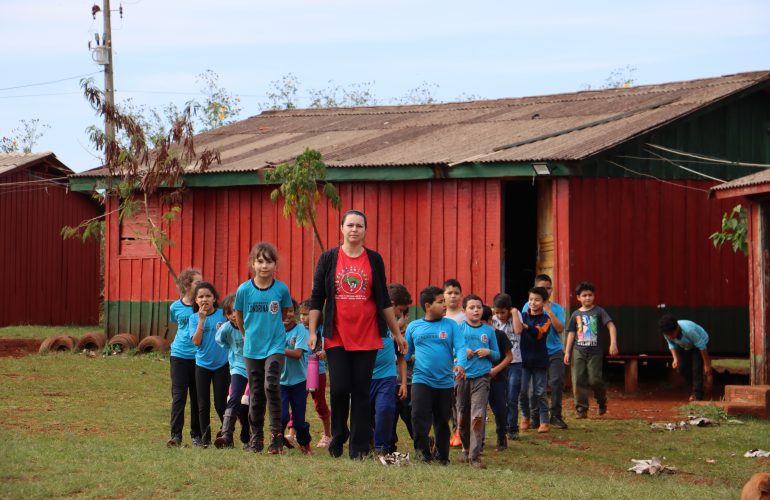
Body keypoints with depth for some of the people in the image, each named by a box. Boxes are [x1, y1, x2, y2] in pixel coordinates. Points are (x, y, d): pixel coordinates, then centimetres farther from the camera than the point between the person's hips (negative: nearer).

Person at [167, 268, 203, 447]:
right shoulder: (176, 307, 3)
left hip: (199, 356, -1)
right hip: (179, 355, 1)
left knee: (197, 397, 6)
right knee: (178, 396, -2)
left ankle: (196, 435, 15)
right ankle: (175, 435, -1)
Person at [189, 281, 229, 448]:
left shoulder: (223, 314, -4)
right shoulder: (194, 318, -2)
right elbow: (196, 341, -14)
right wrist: (202, 319, -18)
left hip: (221, 364, -1)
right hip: (202, 365, 1)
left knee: (221, 404, 0)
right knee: (203, 405, 4)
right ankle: (205, 439, 12)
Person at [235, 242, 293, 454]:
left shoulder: (281, 288, -8)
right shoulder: (244, 289, -7)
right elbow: (239, 316, 9)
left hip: (275, 346, -2)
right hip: (252, 348, 2)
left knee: (271, 385, -18)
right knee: (255, 392, 9)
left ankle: (276, 434, -10)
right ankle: (256, 436, 18)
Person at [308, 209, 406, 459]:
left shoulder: (374, 259, 6)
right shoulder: (328, 258, 3)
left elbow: (384, 300, 12)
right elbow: (317, 298, 5)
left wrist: (397, 333, 13)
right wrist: (312, 331, -1)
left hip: (367, 337, 1)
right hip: (337, 337, -1)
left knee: (361, 392, 2)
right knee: (339, 389, -5)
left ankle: (359, 447, 7)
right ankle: (337, 438, 18)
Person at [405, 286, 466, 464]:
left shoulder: (450, 325, 2)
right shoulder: (414, 327, 5)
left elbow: (460, 347, -7)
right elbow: (406, 352, 10)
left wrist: (460, 364, -25)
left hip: (445, 382, 1)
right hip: (421, 380, -1)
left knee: (442, 421, 11)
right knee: (419, 417, -14)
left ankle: (442, 456, 25)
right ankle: (423, 452, 0)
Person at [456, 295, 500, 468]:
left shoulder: (489, 330, 6)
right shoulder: (459, 329, 3)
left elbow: (497, 355, 12)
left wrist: (488, 352, -8)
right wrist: (462, 352, -13)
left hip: (481, 377, -1)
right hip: (462, 376, 1)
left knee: (478, 416, -12)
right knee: (462, 416, 10)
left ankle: (474, 455, -13)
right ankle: (466, 448, 31)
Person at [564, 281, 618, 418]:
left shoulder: (599, 312, 2)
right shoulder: (576, 315, 11)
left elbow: (611, 326, -6)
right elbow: (571, 333, 14)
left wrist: (613, 343, -19)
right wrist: (567, 352, 9)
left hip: (595, 352, -3)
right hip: (578, 351, 3)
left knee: (594, 380, -8)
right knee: (579, 380, -3)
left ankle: (602, 402, 19)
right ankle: (581, 408, 3)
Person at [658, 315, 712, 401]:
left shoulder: (688, 330, -44)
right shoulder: (667, 332, -27)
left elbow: (701, 346, -32)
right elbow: (672, 345, -7)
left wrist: (707, 364, -25)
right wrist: (675, 359, -25)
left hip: (701, 341, -6)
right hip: (685, 347, 6)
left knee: (696, 369, -17)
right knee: (682, 368, 0)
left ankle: (698, 396, -10)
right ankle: (696, 390, 22)